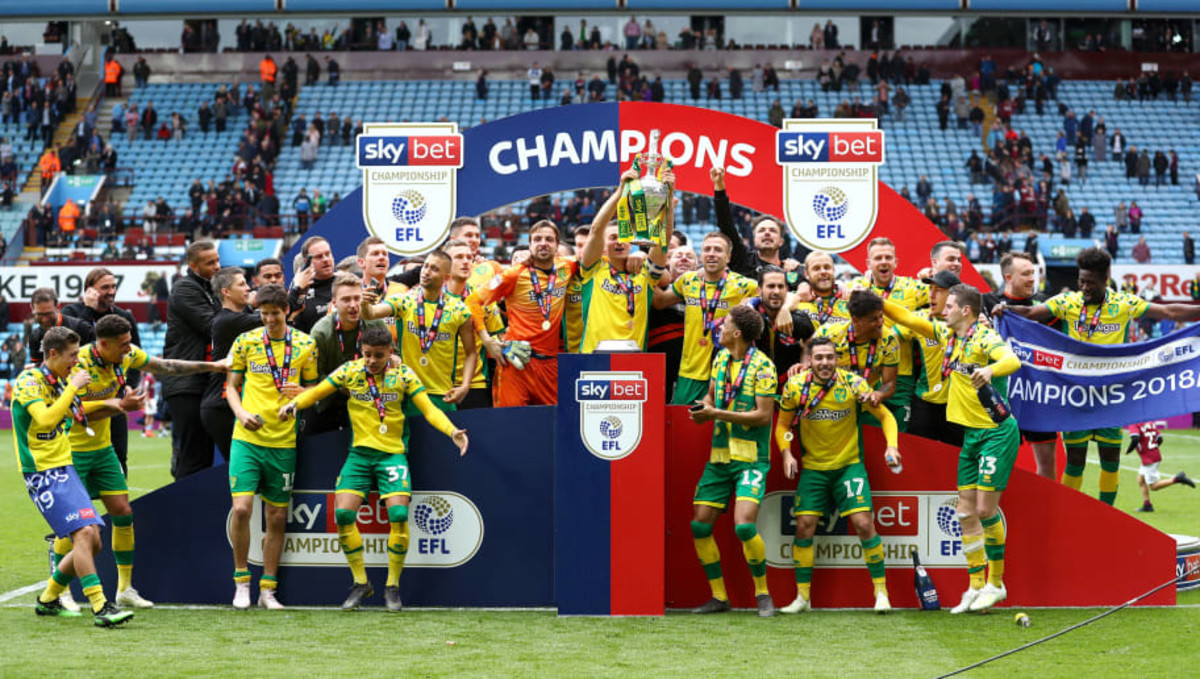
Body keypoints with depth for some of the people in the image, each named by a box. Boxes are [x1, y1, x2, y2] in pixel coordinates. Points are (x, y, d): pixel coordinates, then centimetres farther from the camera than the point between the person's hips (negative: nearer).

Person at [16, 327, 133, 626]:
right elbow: (45, 419, -28)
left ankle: (48, 599, 20)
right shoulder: (29, 381, -12)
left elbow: (74, 414, 32)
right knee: (84, 534, -21)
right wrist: (72, 387, -23)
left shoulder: (58, 380, 14)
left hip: (64, 468, 9)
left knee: (92, 542, 4)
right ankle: (100, 607, -26)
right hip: (43, 472, -9)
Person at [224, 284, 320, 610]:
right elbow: (231, 386, 10)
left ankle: (268, 589, 15)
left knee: (277, 518, 5)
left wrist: (301, 392, -10)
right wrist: (242, 413, -9)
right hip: (247, 438, -1)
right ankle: (241, 581, 4)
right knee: (241, 508, -13)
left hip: (283, 441, 1)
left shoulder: (305, 345, 5)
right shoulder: (245, 341, 3)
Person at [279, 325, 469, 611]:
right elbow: (317, 392, 4)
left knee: (398, 514, -17)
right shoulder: (350, 371, 0)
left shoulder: (403, 374, -2)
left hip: (392, 453, -2)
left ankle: (393, 586, -1)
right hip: (359, 453, 2)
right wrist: (294, 404, -15)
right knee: (343, 513, -12)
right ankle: (361, 583, 5)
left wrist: (452, 431, -18)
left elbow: (429, 409, -2)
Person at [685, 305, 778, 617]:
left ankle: (763, 594, -2)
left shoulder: (762, 366, -11)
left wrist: (717, 414, -18)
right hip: (719, 454, 7)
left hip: (750, 456, -7)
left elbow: (763, 415, -15)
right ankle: (719, 597, 14)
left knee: (744, 525, -20)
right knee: (700, 525, 2)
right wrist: (702, 408, 0)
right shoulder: (720, 358, 10)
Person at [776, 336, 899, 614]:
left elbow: (885, 416, -2)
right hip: (812, 468, 2)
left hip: (849, 464, -2)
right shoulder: (795, 386, -9)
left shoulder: (852, 383, -12)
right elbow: (782, 425, 6)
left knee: (864, 524, -11)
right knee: (804, 527, -4)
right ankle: (802, 597, 8)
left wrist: (891, 445, -17)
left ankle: (881, 592, 1)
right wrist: (786, 452, -11)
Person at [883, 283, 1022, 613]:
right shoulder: (947, 335, 9)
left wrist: (990, 370, -54)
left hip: (997, 433, -8)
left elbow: (1013, 360, -34)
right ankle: (976, 586, 13)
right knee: (966, 512, 6)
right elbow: (909, 319, 18)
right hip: (971, 434, 8)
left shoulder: (985, 338, -16)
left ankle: (996, 583, 5)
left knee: (986, 509, -9)